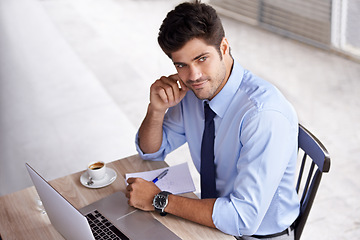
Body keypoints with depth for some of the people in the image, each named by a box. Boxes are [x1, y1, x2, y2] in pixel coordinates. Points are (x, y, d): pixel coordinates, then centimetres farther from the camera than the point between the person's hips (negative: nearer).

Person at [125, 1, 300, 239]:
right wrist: (157, 109, -14)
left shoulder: (266, 115, -29)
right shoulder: (192, 90, -7)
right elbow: (151, 151, 6)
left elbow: (243, 218, -30)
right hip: (215, 219, 5)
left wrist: (160, 199, -23)